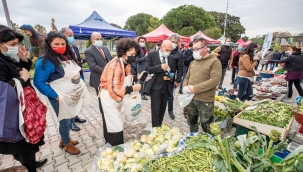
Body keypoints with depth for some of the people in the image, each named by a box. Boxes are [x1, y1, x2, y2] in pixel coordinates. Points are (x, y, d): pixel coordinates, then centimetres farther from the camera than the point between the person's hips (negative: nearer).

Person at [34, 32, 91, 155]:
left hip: (75, 95, 8)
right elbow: (39, 83, -19)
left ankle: (63, 140, 44)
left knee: (71, 119, 21)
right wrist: (56, 96, -21)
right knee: (65, 122, 10)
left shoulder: (69, 56, 6)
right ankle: (68, 144, 34)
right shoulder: (45, 61, -18)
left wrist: (82, 84, 6)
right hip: (62, 98, -7)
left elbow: (77, 73, 18)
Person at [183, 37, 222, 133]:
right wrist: (185, 87, -5)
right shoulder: (193, 62, 11)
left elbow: (215, 80, -20)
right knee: (192, 123, 20)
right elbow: (187, 77, 17)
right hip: (191, 99, 6)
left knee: (206, 126, 7)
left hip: (205, 101, -6)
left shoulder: (214, 61, -9)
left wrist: (195, 89, -21)